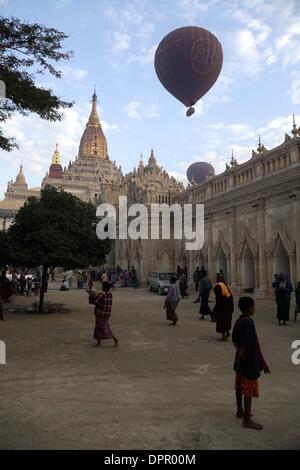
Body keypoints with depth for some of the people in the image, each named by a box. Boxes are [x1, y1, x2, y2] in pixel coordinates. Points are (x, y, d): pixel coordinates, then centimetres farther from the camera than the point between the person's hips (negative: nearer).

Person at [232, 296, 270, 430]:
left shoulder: (239, 321, 4)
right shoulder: (248, 323, -23)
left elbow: (234, 340, 10)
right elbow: (245, 344, -25)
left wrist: (239, 352, 6)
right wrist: (240, 357, -16)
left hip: (241, 361, 9)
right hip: (249, 362, -9)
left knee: (240, 387, 20)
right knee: (249, 390, 1)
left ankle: (240, 411, 34)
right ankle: (247, 420, 9)